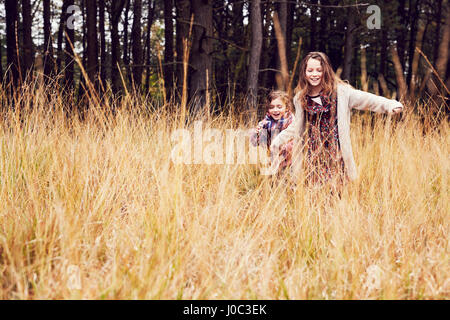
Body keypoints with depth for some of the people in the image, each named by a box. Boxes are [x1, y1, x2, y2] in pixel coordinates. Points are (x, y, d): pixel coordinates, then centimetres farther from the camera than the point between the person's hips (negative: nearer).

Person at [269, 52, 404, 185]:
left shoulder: (340, 91, -3)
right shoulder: (301, 98, 8)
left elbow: (366, 99, -11)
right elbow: (296, 126, 22)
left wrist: (390, 105, -24)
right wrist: (279, 139, 23)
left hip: (336, 150, -2)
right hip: (313, 153, 3)